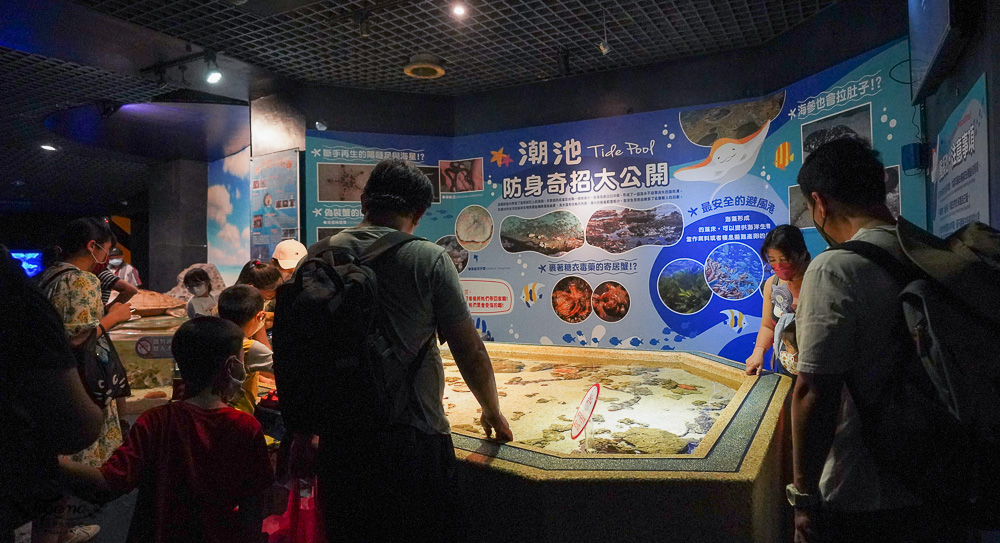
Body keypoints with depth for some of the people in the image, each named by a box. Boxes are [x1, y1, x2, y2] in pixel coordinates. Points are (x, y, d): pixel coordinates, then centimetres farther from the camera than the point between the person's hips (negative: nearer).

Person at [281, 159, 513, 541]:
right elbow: (469, 351, -6)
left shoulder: (318, 257, 1)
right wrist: (493, 412, 11)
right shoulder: (430, 260, -8)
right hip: (415, 441, -3)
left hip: (340, 443, 4)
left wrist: (302, 434, 15)